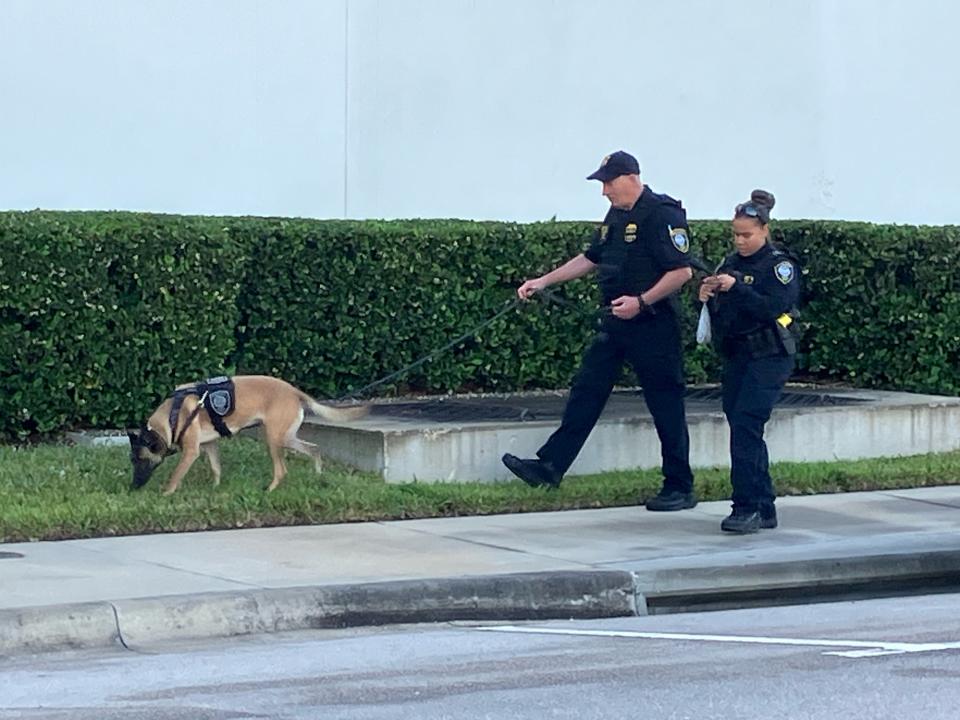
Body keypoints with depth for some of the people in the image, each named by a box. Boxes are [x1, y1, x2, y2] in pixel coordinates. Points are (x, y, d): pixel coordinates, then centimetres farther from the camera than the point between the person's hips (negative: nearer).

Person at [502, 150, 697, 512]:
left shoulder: (662, 215, -15)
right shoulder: (616, 217, 13)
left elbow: (682, 271, -20)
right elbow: (590, 259, 24)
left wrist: (641, 301, -24)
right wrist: (543, 281, 19)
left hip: (652, 325, -9)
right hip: (615, 324, 9)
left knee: (666, 406, -1)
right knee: (586, 391, 7)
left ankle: (680, 488, 7)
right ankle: (549, 467, 8)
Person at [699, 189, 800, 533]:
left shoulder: (779, 265, -6)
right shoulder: (731, 263, 14)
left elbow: (774, 307, -20)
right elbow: (720, 315, 18)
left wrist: (736, 288, -24)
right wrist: (709, 297, -3)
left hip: (768, 359, -8)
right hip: (736, 357, 8)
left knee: (745, 425, -17)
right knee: (744, 430, 7)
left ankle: (748, 508, -18)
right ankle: (764, 509, 15)